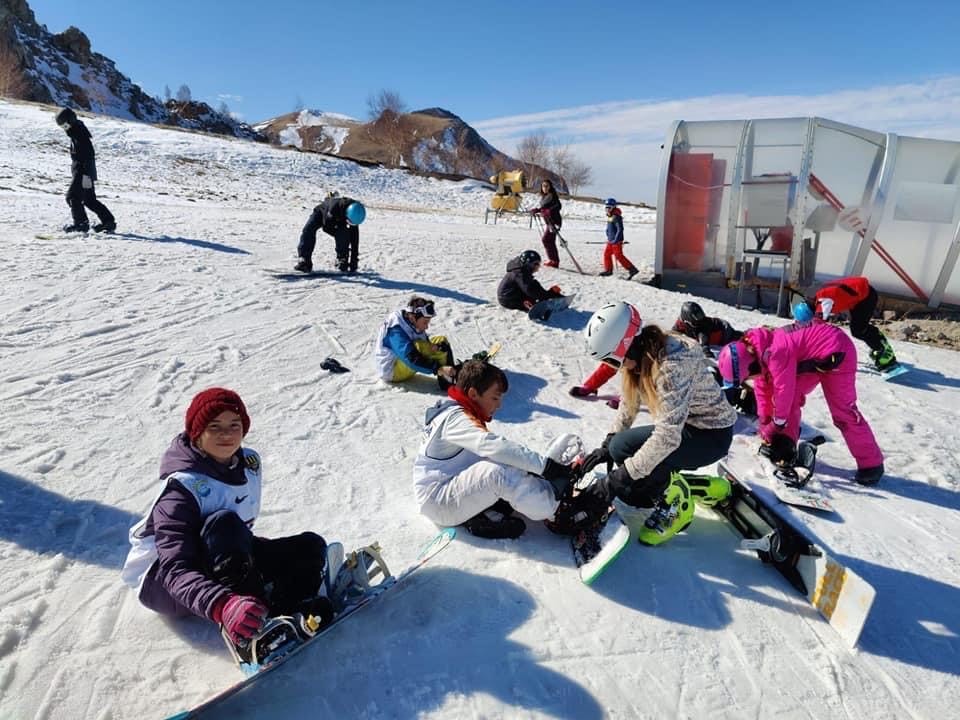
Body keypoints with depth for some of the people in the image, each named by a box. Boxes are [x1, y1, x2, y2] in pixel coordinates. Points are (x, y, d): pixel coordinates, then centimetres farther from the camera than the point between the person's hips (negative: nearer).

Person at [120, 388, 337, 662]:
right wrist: (222, 605, -55)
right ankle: (251, 635, -38)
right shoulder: (182, 486, -26)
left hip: (223, 564, 7)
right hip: (161, 581, -6)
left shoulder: (249, 462, -8)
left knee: (311, 546, -10)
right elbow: (176, 570, -39)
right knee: (223, 523, -38)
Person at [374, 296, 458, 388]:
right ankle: (446, 378, -27)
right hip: (391, 372, -9)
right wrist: (439, 369, -45)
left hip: (406, 366, 9)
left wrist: (436, 347, -30)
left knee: (441, 340, -3)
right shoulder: (396, 330, -29)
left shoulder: (414, 325, -4)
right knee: (417, 347, -35)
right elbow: (412, 359, -38)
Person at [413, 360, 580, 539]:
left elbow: (487, 449, 6)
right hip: (439, 502, -10)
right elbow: (494, 447, -37)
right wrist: (546, 466, -37)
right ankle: (559, 510, -16)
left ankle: (485, 515, -15)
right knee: (498, 471, -32)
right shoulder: (456, 418, -21)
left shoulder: (458, 413, 9)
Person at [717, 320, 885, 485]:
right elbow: (762, 386, 6)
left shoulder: (775, 352, -34)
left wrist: (778, 421, -10)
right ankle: (785, 447, 12)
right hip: (813, 356, 9)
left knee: (842, 410, -7)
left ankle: (871, 464, 6)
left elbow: (784, 389, -25)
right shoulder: (757, 350, -5)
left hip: (837, 352, -9)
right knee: (790, 397, 4)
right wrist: (763, 419, 8)